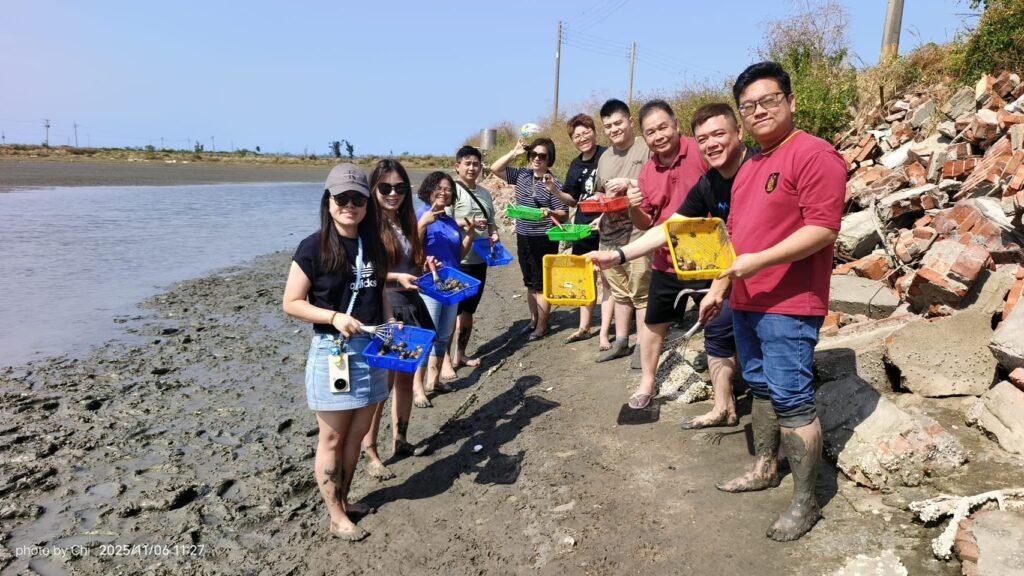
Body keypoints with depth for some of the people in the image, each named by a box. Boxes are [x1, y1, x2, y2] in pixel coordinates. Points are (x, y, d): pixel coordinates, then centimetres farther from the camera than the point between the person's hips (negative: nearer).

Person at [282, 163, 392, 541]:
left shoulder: (372, 245, 6)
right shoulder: (314, 247, -12)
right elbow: (291, 303, -10)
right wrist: (334, 317, -21)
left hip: (371, 348, 6)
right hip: (332, 350, -6)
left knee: (357, 433, 16)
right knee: (332, 438, 7)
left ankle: (344, 499, 34)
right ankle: (336, 517, 21)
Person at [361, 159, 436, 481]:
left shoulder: (407, 223, 10)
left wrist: (424, 269, 3)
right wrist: (396, 277, -24)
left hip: (411, 306, 7)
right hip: (382, 309, -7)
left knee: (406, 377, 15)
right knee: (382, 382, -2)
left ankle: (400, 439, 30)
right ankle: (369, 452, 11)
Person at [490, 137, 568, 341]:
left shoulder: (553, 183, -11)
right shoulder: (521, 175, 5)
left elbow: (564, 215, -10)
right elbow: (495, 169, 4)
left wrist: (550, 212, -31)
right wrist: (514, 152, -1)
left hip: (544, 239, -6)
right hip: (523, 238, 6)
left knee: (541, 283, 1)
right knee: (530, 282, 17)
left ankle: (542, 326, 12)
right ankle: (533, 319, 31)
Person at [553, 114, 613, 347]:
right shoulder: (576, 165, 10)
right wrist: (555, 191, -1)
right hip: (582, 229, 6)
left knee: (605, 279, -2)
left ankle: (603, 334, 6)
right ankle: (584, 327, 28)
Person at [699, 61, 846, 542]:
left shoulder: (813, 154, -11)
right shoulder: (749, 166, 17)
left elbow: (823, 228, -21)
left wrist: (759, 260, -26)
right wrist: (719, 287, 16)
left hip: (788, 307, -9)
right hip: (745, 303, 9)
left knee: (792, 401, -4)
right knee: (760, 388, 18)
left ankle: (804, 503, 8)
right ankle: (765, 468, 34)